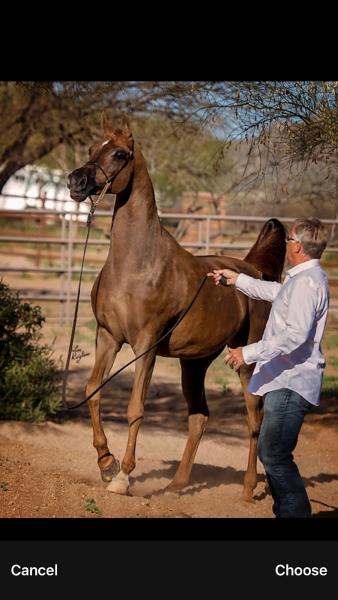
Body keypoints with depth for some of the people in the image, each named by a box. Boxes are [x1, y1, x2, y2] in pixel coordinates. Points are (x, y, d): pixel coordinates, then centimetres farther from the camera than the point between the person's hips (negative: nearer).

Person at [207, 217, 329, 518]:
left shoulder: (306, 282, -19)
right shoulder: (302, 278, 15)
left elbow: (296, 334, -29)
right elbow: (275, 292, 37)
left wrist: (250, 353, -27)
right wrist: (237, 279, 43)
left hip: (290, 384, -11)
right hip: (285, 380, 11)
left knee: (275, 454, -13)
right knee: (270, 452, 16)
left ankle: (295, 511, -8)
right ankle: (289, 510, 22)